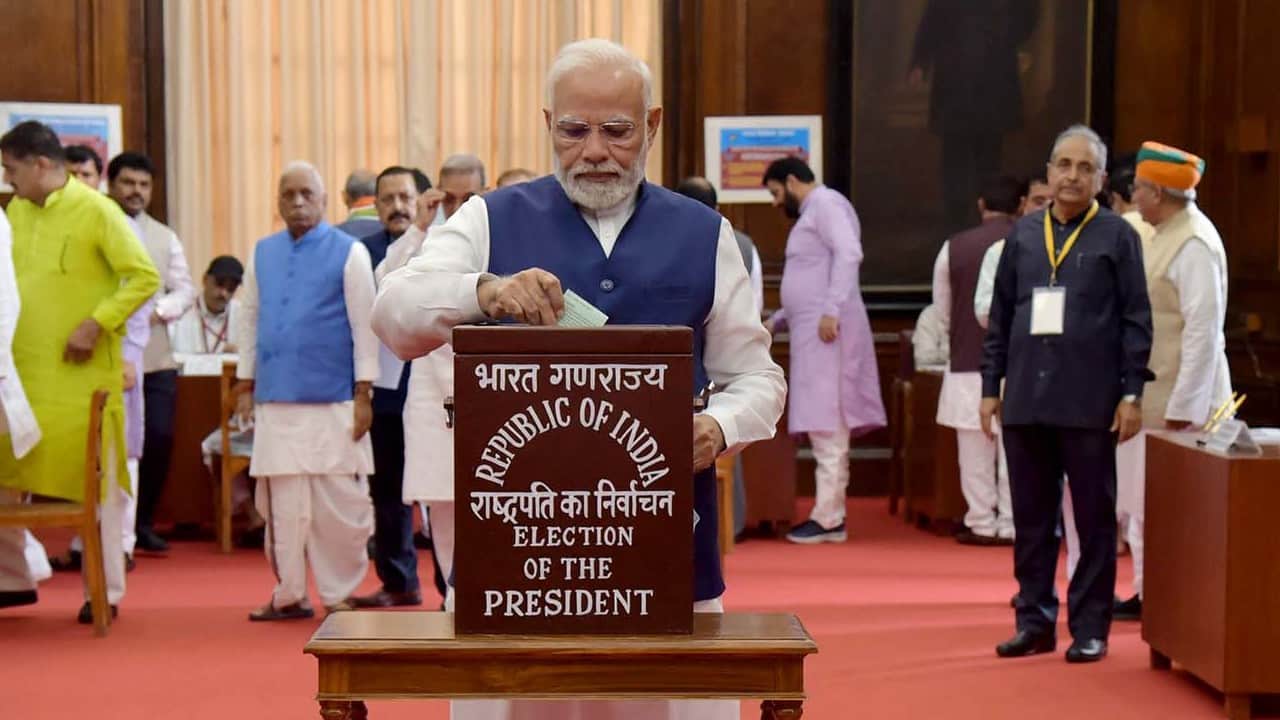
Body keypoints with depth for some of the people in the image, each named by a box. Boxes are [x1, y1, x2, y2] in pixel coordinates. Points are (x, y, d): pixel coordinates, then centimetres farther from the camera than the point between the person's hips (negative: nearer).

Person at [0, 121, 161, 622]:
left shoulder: (96, 211, -8)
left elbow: (144, 277, -11)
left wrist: (96, 324, -16)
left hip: (81, 372, -6)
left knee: (95, 482, 1)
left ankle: (105, 591, 10)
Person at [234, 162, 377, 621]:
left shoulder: (349, 252, -1)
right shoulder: (263, 253, 12)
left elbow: (364, 325, -3)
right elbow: (249, 319, 16)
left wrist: (364, 394, -7)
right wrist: (245, 385, 12)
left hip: (332, 402, -4)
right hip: (275, 401, 4)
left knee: (339, 504, -2)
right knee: (280, 502, 6)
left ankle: (338, 595, 11)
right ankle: (289, 595, 17)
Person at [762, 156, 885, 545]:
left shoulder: (826, 203, -4)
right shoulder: (811, 214, 25)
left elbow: (849, 253, -20)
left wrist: (832, 310, -26)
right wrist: (774, 322, 26)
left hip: (826, 330, -10)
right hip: (811, 331, 10)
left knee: (827, 424, -10)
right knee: (825, 426, 9)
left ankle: (828, 518, -11)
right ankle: (831, 512, 11)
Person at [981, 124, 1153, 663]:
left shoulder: (1117, 236, 1)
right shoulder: (1023, 234, 10)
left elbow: (1136, 321, -1)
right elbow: (1000, 317, 12)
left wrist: (1132, 393, -7)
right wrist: (990, 386, 8)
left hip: (1090, 403, -3)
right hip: (1026, 399, 3)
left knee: (1094, 518, 4)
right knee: (1031, 517, 9)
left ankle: (1090, 627, 12)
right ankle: (1035, 620, 18)